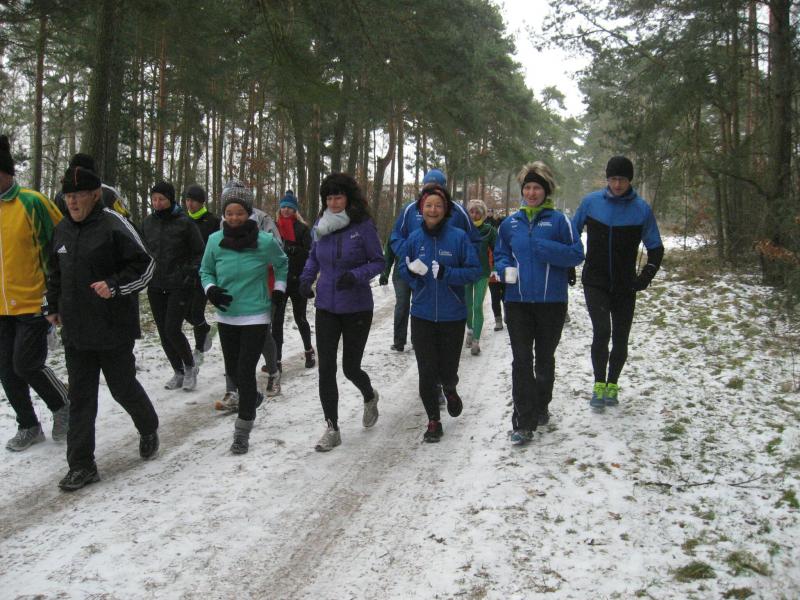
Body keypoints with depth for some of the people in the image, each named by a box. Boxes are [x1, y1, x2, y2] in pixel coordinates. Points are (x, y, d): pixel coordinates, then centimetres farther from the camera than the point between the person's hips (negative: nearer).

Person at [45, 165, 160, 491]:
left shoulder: (114, 225, -12)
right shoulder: (62, 230, 10)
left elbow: (144, 265, -11)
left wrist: (115, 286, -21)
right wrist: (54, 307, 25)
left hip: (114, 328, -6)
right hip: (75, 330, 6)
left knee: (123, 387, 9)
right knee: (80, 398, 7)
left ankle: (149, 429, 38)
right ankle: (81, 464, 14)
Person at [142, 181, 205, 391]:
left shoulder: (184, 223, -7)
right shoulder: (148, 222, 6)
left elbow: (199, 253, -1)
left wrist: (190, 273, -11)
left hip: (179, 285, -5)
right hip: (155, 285, 5)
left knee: (172, 329, -13)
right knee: (163, 332, 8)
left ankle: (190, 366, 11)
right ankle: (178, 372, 22)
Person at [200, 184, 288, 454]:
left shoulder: (265, 241, -11)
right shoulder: (215, 240, -6)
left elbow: (281, 264, 11)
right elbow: (205, 270, 9)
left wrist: (279, 289, 5)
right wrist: (211, 290, -9)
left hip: (256, 316, -3)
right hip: (226, 316, 4)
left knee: (245, 372, -8)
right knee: (232, 371, 15)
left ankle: (242, 432, 4)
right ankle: (253, 397, 48)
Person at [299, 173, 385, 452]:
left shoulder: (363, 226, -12)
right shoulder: (320, 226, 1)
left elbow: (378, 261, -8)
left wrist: (355, 275, -24)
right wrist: (306, 277, -1)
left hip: (356, 308, -4)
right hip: (326, 306, 4)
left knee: (350, 368, 7)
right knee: (326, 368, 0)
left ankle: (369, 397, 42)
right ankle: (332, 429, 12)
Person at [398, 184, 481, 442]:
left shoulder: (458, 237, -6)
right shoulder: (414, 238, 2)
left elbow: (474, 270, -6)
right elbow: (402, 270, 11)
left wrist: (447, 273, -21)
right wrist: (411, 271, -12)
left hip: (452, 316, -1)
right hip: (422, 316, 2)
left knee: (448, 370, 7)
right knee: (427, 372, 1)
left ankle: (449, 390, 45)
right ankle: (433, 420, 20)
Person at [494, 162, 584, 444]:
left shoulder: (558, 221, -3)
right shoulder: (510, 223, 6)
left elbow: (577, 254, -5)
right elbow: (499, 255, 14)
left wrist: (548, 249, -21)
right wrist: (505, 269, -8)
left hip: (551, 302, -1)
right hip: (518, 301, 1)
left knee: (545, 358, 15)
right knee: (522, 360, -3)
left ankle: (541, 407, 35)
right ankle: (523, 422, -1)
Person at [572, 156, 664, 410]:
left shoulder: (642, 208, -4)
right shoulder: (591, 202, -2)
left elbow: (655, 248, 3)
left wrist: (646, 275, -11)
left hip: (625, 286, 1)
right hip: (595, 283, -1)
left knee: (620, 339, 7)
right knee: (601, 331, -15)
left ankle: (612, 385, 25)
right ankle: (599, 385, 1)